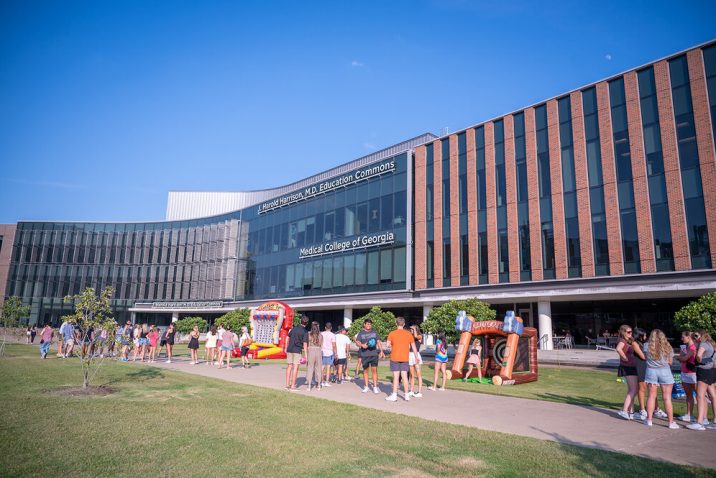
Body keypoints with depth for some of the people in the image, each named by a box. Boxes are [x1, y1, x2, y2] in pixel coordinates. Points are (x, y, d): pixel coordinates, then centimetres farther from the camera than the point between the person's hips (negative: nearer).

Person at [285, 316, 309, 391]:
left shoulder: (294, 328, 8)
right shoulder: (305, 332, -8)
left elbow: (288, 338, 14)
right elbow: (304, 344, -12)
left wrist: (286, 348, 25)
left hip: (290, 350, 5)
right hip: (297, 351, -5)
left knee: (289, 367, 10)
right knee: (295, 368, -2)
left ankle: (287, 384, 14)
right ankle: (293, 386, -1)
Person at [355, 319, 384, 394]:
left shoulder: (374, 332, 11)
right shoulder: (361, 333, 6)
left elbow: (378, 342, 13)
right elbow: (357, 343, -1)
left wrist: (381, 351, 5)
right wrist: (362, 345, -21)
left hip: (374, 354, 0)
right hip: (364, 355, 0)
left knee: (374, 370, -4)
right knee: (365, 371, 7)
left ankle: (375, 387, 3)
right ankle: (366, 387, 16)